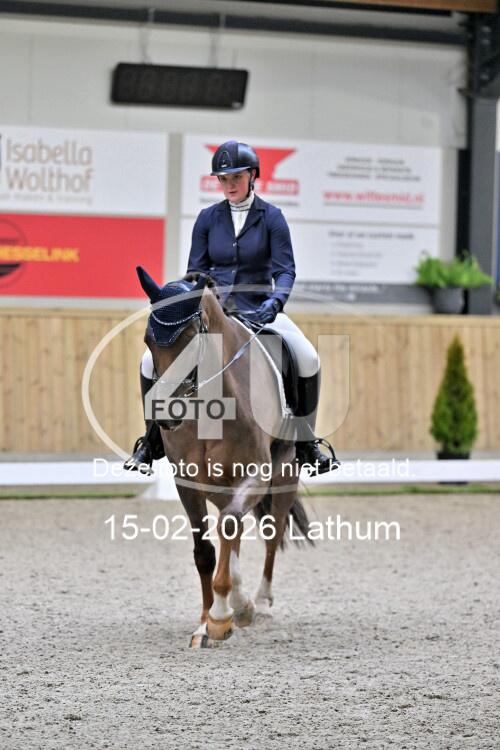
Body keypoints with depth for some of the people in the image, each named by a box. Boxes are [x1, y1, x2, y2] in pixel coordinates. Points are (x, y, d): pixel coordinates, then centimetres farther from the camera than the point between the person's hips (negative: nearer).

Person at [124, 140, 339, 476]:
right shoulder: (208, 218, 5)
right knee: (152, 361, -14)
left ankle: (305, 442, -9)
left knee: (308, 359, -27)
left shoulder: (271, 217, -2)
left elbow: (285, 269, -8)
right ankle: (154, 439, 7)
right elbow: (196, 270, 6)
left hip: (258, 308, -2)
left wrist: (275, 301, -28)